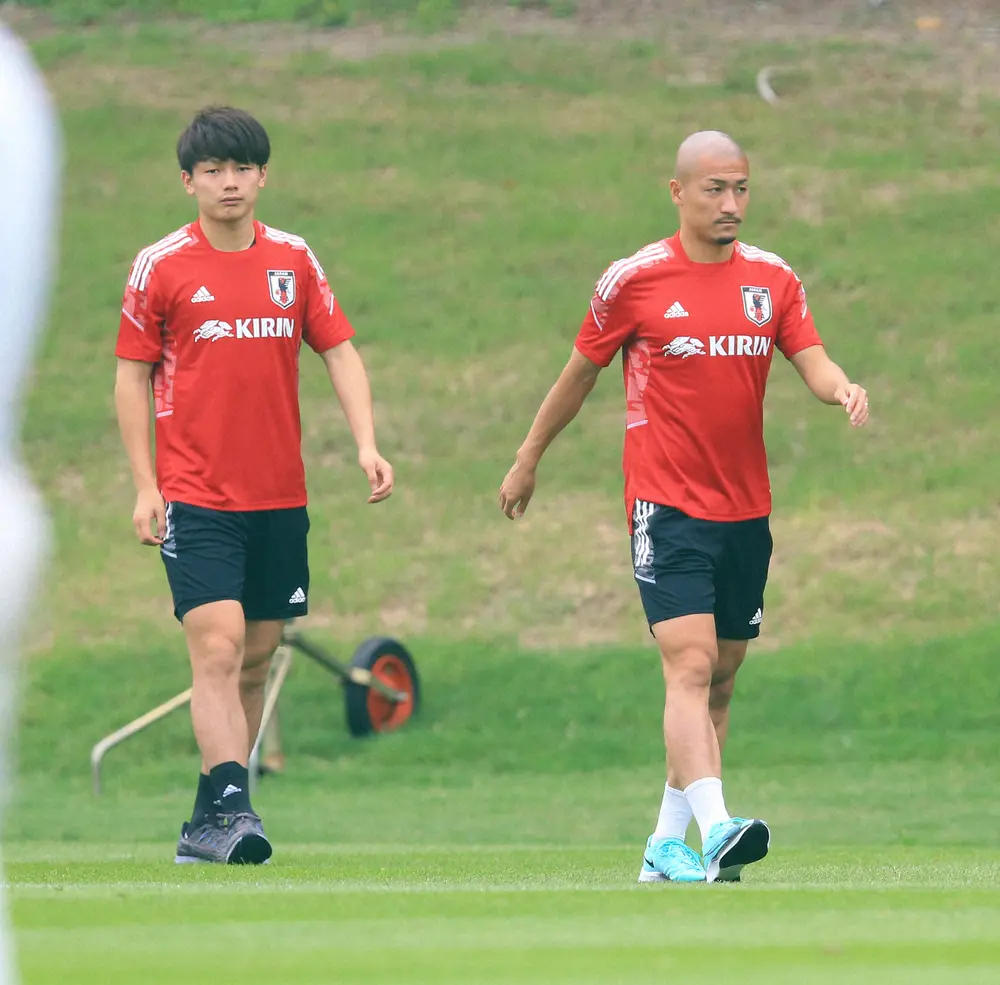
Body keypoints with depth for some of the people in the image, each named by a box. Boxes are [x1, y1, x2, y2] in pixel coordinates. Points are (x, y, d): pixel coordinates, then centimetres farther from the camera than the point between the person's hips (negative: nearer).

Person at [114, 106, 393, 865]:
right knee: (218, 646, -16)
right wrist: (144, 485, -4)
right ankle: (231, 810, -20)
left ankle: (210, 821, 16)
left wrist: (367, 444, -5)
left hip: (280, 496, 4)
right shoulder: (161, 267, -2)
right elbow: (133, 375, 2)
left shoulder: (294, 260, 7)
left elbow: (339, 350, 9)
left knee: (258, 657, 7)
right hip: (195, 496, -4)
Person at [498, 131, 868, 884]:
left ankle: (668, 844, 18)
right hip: (666, 505, -5)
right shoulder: (635, 280, -4)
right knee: (690, 663, -19)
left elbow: (813, 362, -1)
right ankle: (715, 829, -33)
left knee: (720, 680, 9)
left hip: (745, 511, 5)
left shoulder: (773, 279, 6)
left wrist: (844, 389, -25)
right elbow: (580, 374, 7)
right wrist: (529, 461, 15)